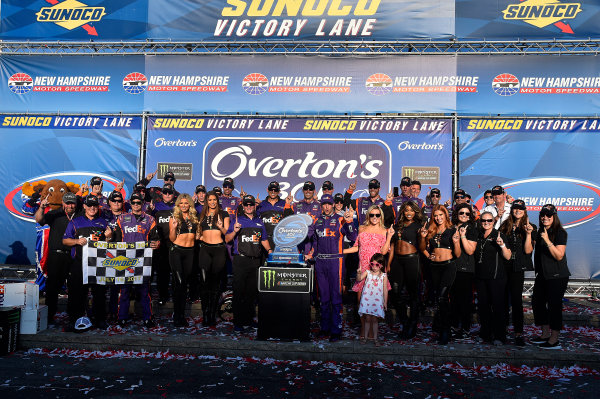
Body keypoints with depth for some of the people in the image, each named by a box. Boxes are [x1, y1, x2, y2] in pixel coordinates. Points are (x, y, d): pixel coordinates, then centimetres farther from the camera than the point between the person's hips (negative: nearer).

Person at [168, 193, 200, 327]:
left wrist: (198, 235, 2)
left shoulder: (194, 218, 13)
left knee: (185, 283, 8)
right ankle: (177, 316, -2)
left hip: (190, 252, 4)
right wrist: (174, 227, -17)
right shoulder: (174, 218, 1)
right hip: (176, 251, -4)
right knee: (179, 282, -11)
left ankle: (182, 314, 16)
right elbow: (172, 239, -2)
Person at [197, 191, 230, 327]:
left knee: (215, 283, 1)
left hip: (219, 249, -2)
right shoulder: (202, 215, 15)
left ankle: (213, 315, 8)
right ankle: (205, 315, 2)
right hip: (205, 249, 2)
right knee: (205, 282, -4)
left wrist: (221, 228, -19)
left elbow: (227, 232, 1)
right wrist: (199, 236, 3)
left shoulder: (223, 214, 7)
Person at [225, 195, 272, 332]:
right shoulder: (237, 219, 4)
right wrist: (235, 231, -17)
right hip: (240, 260, -4)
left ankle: (249, 319, 20)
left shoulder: (259, 221, 15)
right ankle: (238, 322, 5)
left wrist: (269, 250, 6)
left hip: (255, 260, 4)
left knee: (252, 291, 9)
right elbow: (227, 239, 1)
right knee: (239, 291, -2)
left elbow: (264, 240, 23)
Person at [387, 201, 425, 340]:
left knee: (413, 293, 3)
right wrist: (388, 264, 12)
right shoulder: (397, 225, 14)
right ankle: (405, 322, 19)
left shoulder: (418, 225, 2)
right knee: (395, 292, 1)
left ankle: (412, 327, 15)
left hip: (412, 259, -4)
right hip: (397, 260, 4)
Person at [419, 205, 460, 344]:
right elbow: (422, 248, 19)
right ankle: (441, 328, 19)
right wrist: (423, 237, 2)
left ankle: (444, 330, -9)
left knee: (442, 296, -17)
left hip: (448, 266, -4)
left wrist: (456, 242, -16)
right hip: (434, 267, 4)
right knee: (437, 296, 8)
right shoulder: (431, 231, 12)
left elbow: (458, 254, 1)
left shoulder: (453, 231, 2)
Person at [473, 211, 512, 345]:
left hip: (496, 276, -5)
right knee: (483, 304, 10)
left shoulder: (499, 235, -4)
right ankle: (486, 333, 23)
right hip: (480, 276, 5)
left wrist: (502, 245, -25)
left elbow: (508, 257, -10)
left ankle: (499, 336, 6)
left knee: (497, 305, -3)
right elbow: (472, 253, 21)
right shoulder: (478, 236, 11)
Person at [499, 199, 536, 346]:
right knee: (503, 297, 8)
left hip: (518, 267, -3)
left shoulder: (530, 228, 2)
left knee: (516, 298, -7)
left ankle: (518, 333, -3)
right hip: (504, 266, 3)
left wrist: (528, 234, -16)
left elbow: (528, 250, -7)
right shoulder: (505, 226, 10)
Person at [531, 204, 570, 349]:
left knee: (554, 305, -5)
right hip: (542, 275, 8)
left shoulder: (560, 232, -10)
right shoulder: (541, 232, 12)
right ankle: (545, 334, 24)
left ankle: (554, 340, 4)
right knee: (537, 302, 10)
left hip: (557, 276, -8)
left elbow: (559, 255, -19)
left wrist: (547, 241, -25)